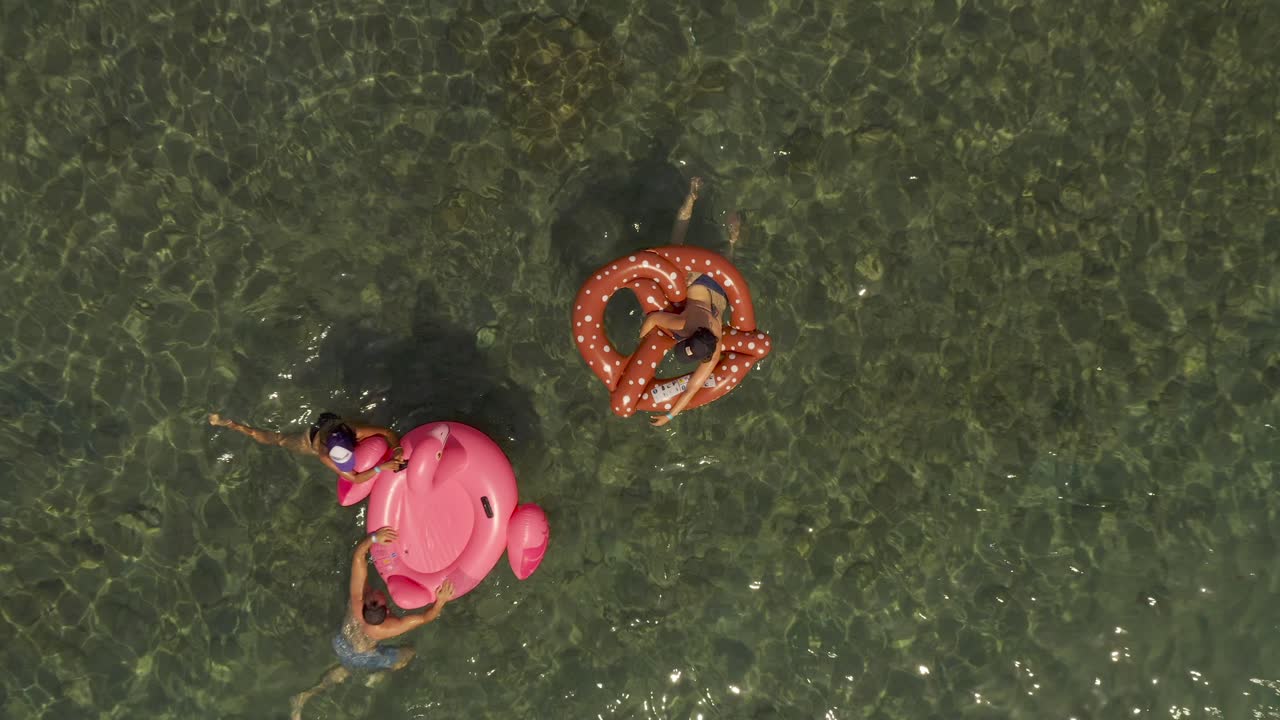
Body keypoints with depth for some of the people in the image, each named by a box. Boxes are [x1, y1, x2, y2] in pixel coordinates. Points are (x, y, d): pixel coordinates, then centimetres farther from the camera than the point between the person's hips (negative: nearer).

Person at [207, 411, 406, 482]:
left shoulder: (356, 432, -47)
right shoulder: (323, 454, -48)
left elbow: (388, 432, -33)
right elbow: (355, 478, -44)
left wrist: (397, 450, -52)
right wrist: (381, 467, -58)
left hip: (332, 424, 2)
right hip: (312, 438, -2)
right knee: (275, 440, 20)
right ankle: (228, 423, 39)